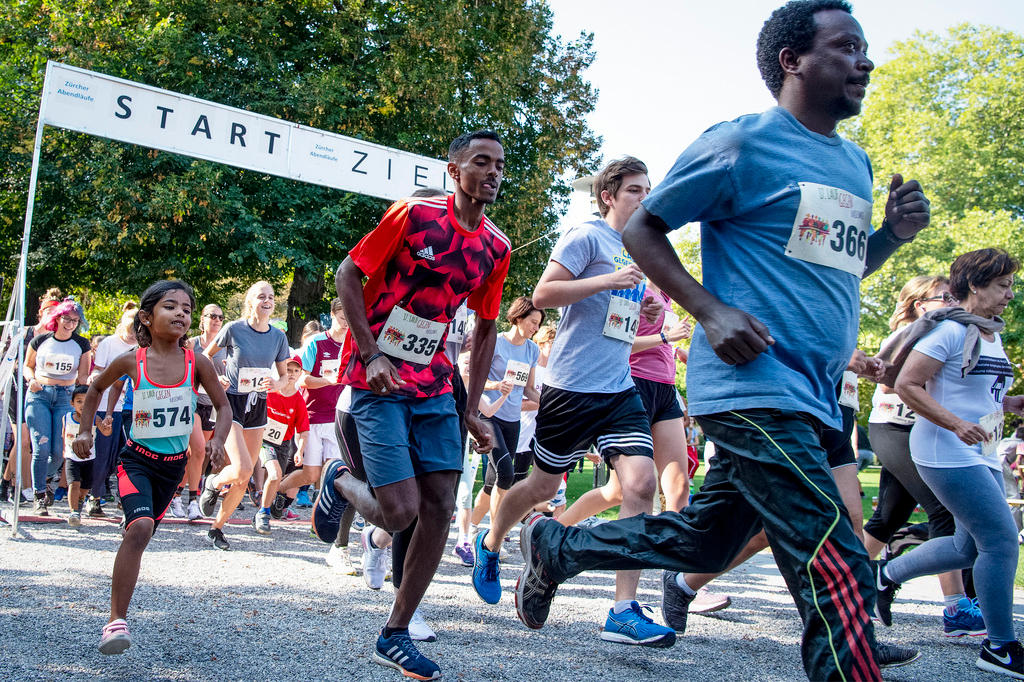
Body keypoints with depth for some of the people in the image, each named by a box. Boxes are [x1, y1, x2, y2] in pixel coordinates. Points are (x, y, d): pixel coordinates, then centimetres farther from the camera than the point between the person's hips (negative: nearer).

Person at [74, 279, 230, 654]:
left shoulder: (197, 363, -9)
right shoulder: (131, 361, -10)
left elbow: (223, 405, 1)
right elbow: (96, 387, 10)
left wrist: (218, 439, -16)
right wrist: (85, 430, 6)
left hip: (174, 464, 3)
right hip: (137, 459, -3)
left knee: (142, 531, 16)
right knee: (140, 527, -25)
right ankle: (116, 620, -20)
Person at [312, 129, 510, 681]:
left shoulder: (496, 248, 6)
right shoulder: (413, 215, -10)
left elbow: (485, 330, 15)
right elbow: (348, 274, -7)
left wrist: (470, 409, 11)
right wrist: (371, 354, -16)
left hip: (434, 386, 6)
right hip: (379, 383, -6)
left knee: (440, 507, -1)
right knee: (399, 512, -14)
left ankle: (395, 636, 12)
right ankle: (338, 482, 21)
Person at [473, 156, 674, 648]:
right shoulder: (587, 237, -6)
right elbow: (543, 295, -15)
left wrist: (645, 311, 9)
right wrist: (611, 280, -20)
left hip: (620, 388, 6)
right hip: (572, 385, -6)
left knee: (641, 481, -12)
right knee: (544, 485, 8)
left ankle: (624, 610, -12)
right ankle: (489, 545, 39)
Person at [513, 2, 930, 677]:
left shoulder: (856, 164, 17)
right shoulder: (743, 143, -7)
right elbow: (642, 230, -2)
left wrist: (895, 233, 7)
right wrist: (711, 312, -16)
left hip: (812, 397, 9)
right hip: (756, 388, -9)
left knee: (703, 542, 19)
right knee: (839, 574, -14)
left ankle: (556, 547, 38)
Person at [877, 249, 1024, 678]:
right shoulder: (949, 329, -12)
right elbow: (907, 386, -17)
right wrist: (957, 425, -25)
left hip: (981, 455, 10)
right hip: (947, 454, -10)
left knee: (969, 549, 12)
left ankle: (888, 574, 31)